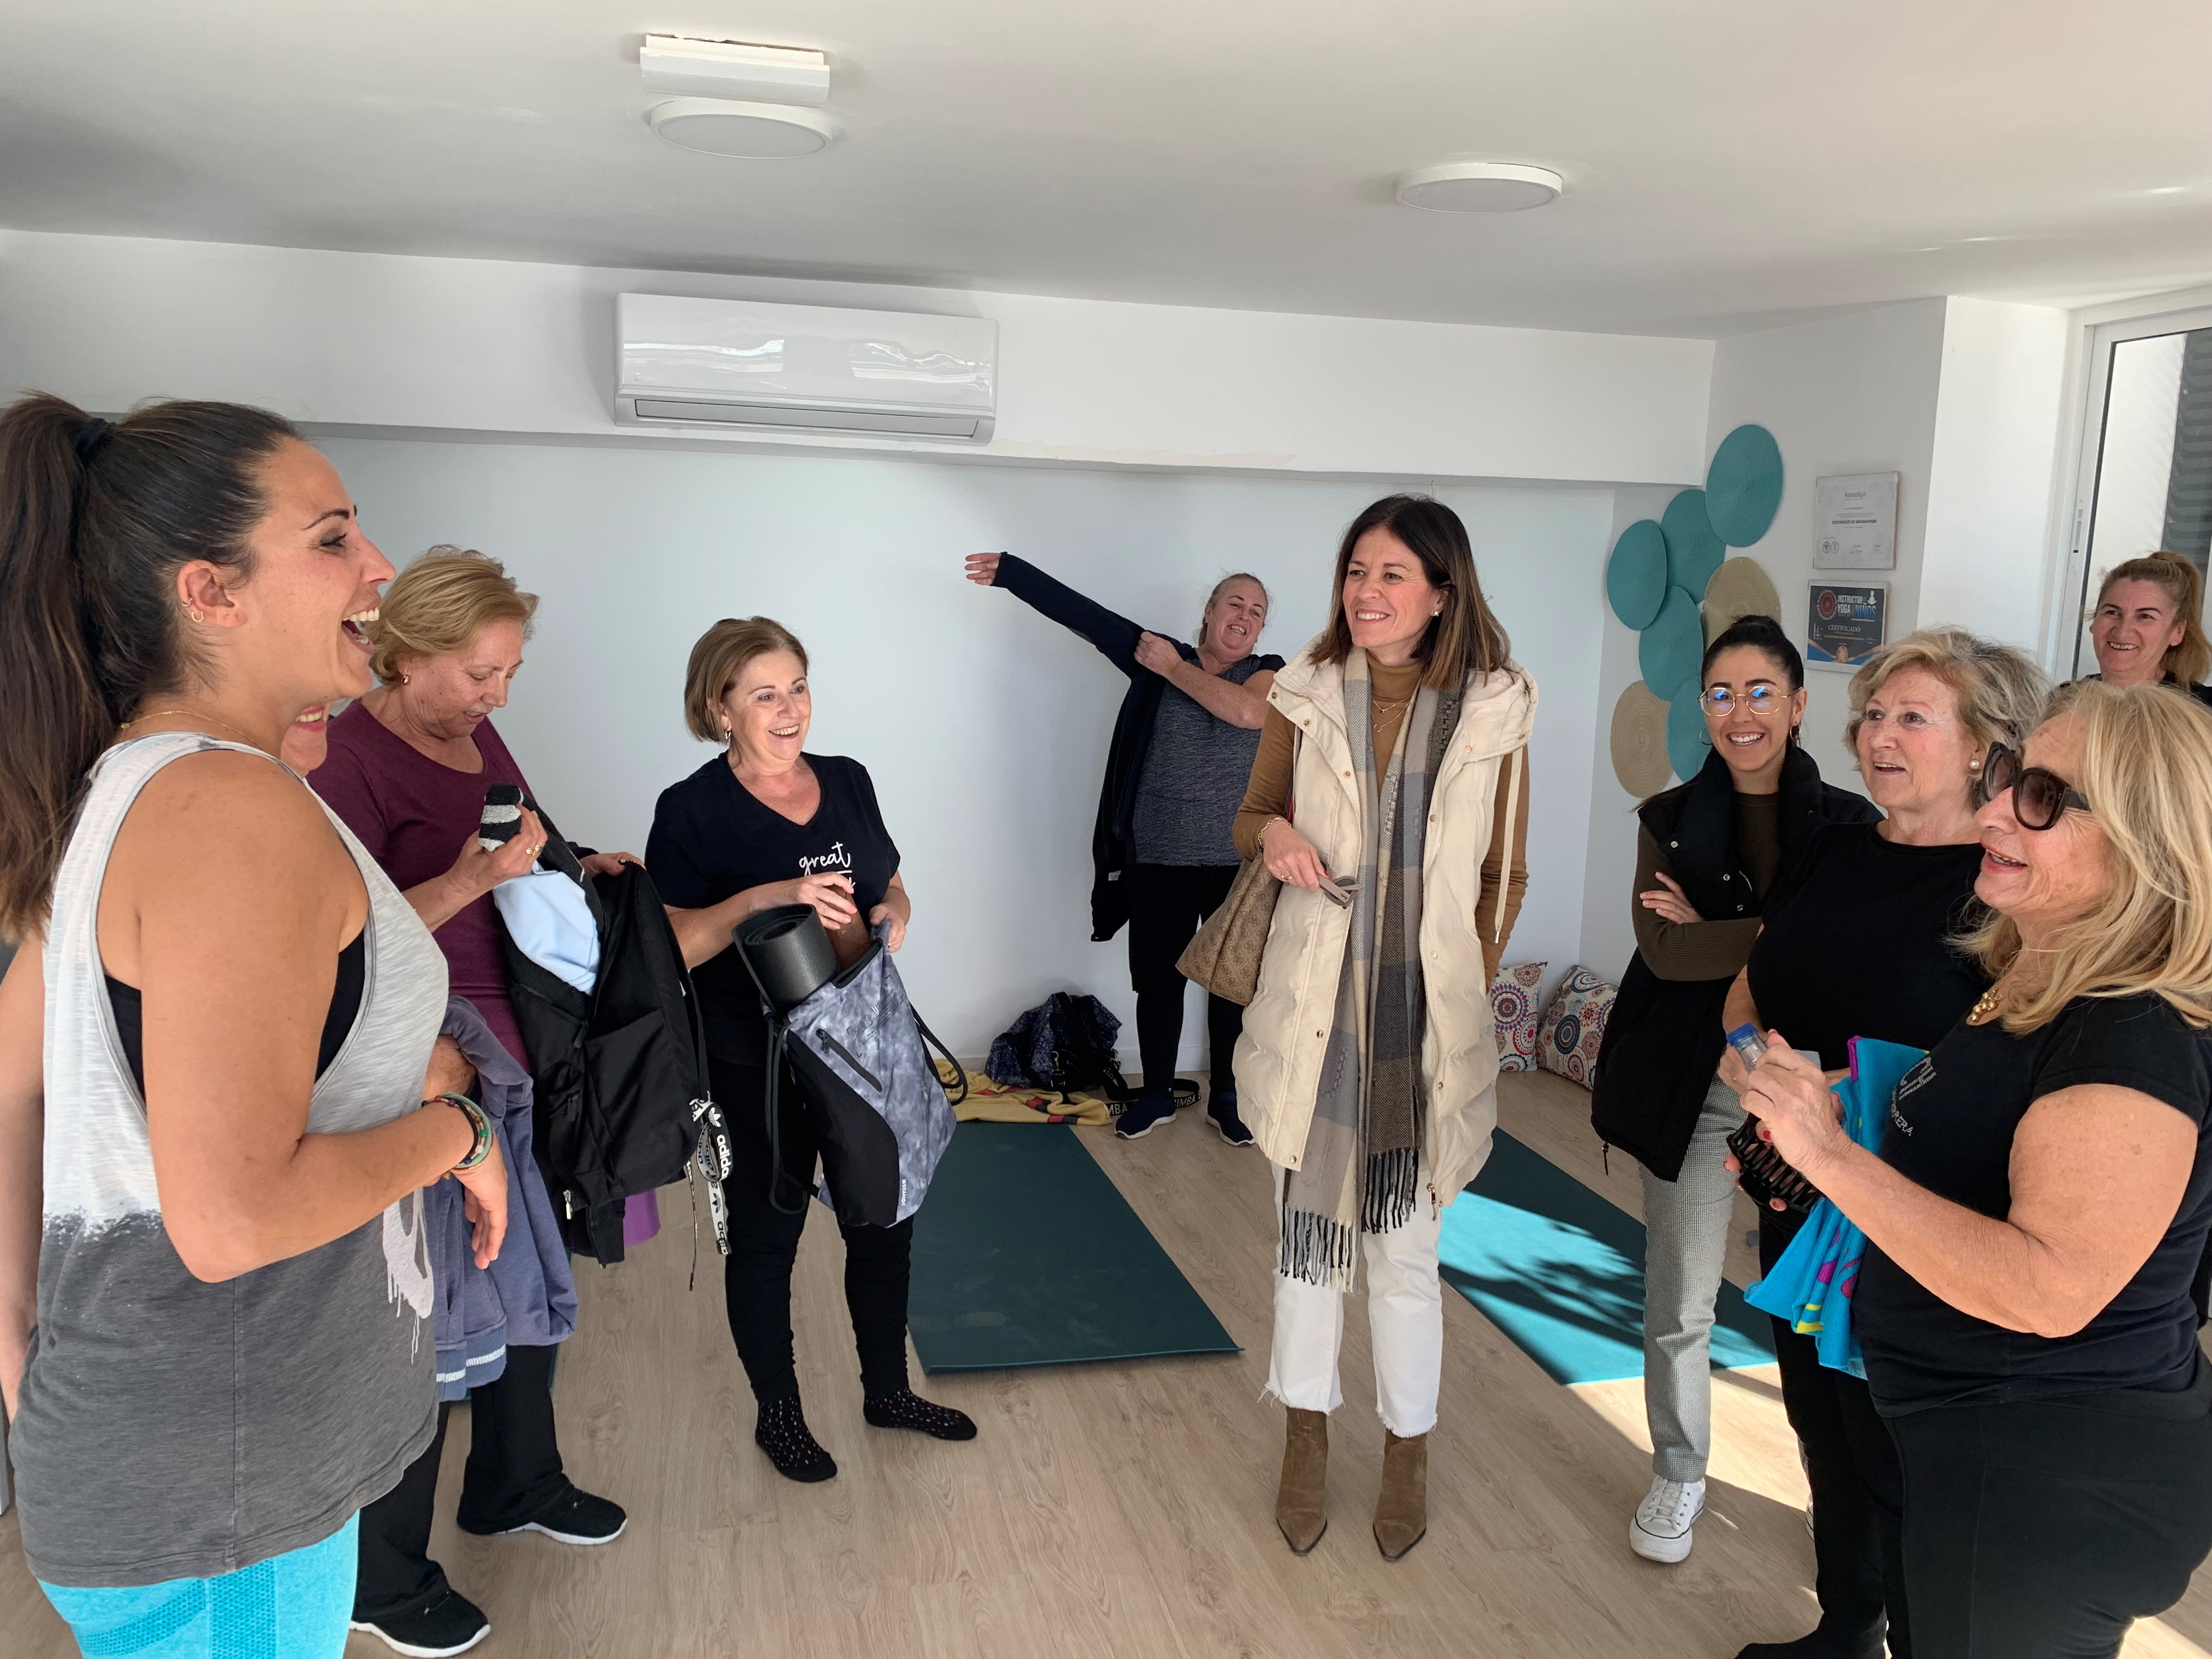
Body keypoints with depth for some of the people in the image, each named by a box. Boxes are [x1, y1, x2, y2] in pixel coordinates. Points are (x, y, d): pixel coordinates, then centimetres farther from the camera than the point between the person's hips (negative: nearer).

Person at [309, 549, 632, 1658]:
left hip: (515, 1054, 8)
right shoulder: (348, 756, -17)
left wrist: (580, 870, 2)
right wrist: (468, 879, -31)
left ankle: (515, 1485, 43)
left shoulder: (479, 739, 7)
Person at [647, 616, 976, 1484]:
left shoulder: (848, 781, 4)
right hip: (756, 1064, -5)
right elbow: (670, 945, -17)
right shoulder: (693, 810, -12)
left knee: (884, 1222, 16)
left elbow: (891, 889, 14)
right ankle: (778, 1414, 33)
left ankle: (888, 1390, 38)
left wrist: (892, 914, -8)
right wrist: (766, 898, -30)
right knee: (766, 1237, 12)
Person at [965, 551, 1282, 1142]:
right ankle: (1156, 1094, 26)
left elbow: (1246, 711, -21)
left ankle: (1226, 1097, 26)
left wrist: (1174, 670, -11)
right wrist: (1012, 571, -1)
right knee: (1158, 980, 9)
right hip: (1159, 858, 1)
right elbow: (1084, 615, 2)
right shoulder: (1159, 656, 4)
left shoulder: (1269, 673, 1)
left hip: (1240, 862, -1)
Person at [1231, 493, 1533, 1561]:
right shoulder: (1309, 694, 0)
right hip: (1315, 1003, 2)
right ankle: (1306, 1433, 32)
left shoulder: (1491, 712, -3)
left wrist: (1467, 988, -4)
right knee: (1306, 1218, 12)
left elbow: (1505, 875, 3)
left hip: (1424, 1011, -1)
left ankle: (1407, 1450, 30)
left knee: (1406, 1241, 8)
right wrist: (1272, 837, -12)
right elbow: (1251, 818, 11)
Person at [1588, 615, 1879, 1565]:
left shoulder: (1849, 825, -1)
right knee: (1679, 1307, 10)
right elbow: (1664, 951, -14)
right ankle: (1679, 1475, 31)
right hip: (1695, 1091, 1)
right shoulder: (1670, 821, 0)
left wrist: (1712, 932, -17)